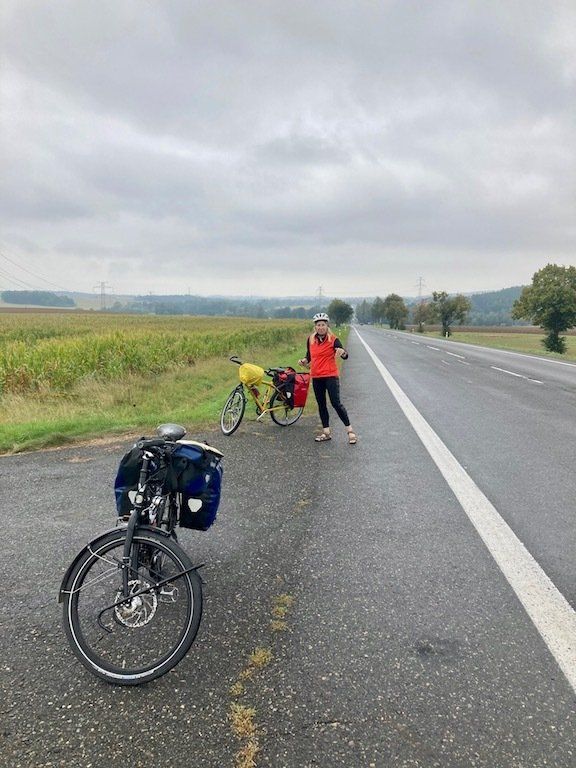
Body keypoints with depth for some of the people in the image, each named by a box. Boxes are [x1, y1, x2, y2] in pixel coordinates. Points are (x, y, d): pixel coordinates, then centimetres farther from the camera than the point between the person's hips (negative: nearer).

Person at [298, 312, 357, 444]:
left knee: (336, 403, -10)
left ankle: (350, 431, 0)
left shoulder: (333, 339, -7)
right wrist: (304, 361, 0)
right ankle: (326, 433, 20)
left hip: (331, 376, -5)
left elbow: (345, 356, -16)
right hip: (316, 377, 5)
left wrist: (342, 352, -37)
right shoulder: (311, 339, 6)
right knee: (321, 405, 10)